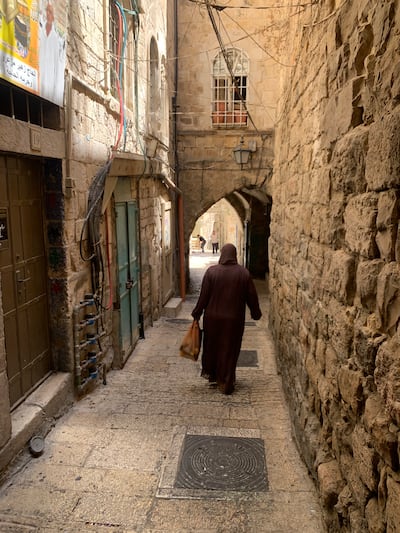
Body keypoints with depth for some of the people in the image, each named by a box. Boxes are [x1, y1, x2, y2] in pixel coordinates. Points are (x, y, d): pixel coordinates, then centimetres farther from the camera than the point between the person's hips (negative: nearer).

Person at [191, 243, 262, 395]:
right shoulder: (244, 273, -7)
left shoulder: (211, 271, -11)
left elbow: (203, 296, -8)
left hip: (213, 317, 0)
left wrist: (197, 314, 4)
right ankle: (226, 382, 16)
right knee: (230, 348, 11)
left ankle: (210, 374, 35)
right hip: (234, 319, 0)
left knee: (212, 345, 19)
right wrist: (256, 313, 14)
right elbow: (252, 296, -1)